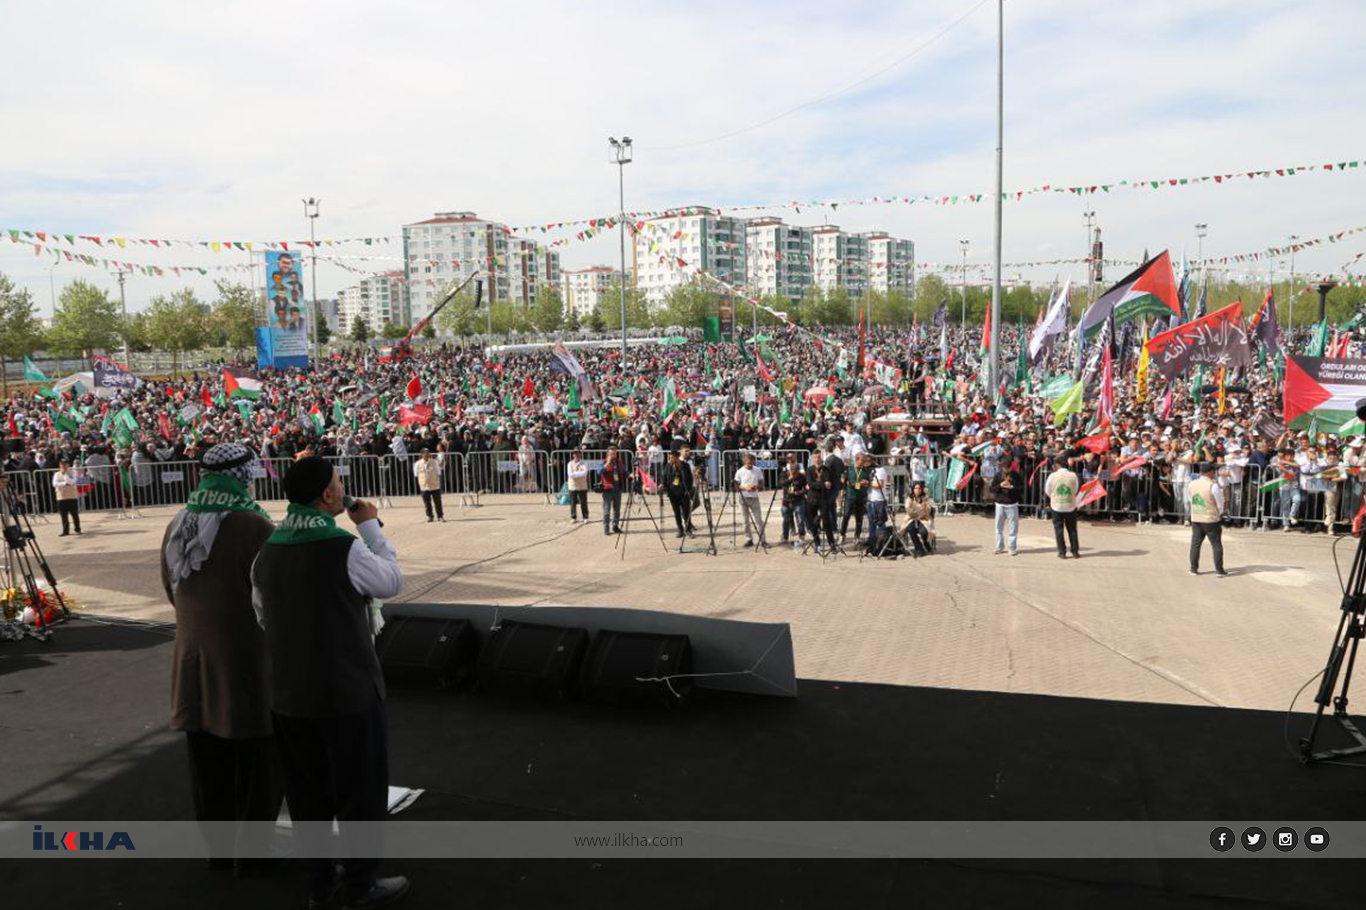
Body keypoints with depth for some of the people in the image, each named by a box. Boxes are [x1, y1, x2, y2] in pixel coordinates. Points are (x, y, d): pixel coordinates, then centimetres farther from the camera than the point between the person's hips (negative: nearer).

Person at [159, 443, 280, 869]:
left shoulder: (176, 527, 2)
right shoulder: (256, 527, -19)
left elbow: (173, 593, 14)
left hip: (194, 662, 6)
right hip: (248, 663, -6)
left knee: (208, 764, 18)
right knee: (258, 764, 10)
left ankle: (218, 848, 31)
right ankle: (252, 849, 19)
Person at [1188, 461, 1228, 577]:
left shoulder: (1191, 484, 1)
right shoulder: (1213, 486, -15)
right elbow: (1220, 504, -7)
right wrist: (1219, 514, 9)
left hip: (1195, 519, 5)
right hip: (1211, 520, -5)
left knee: (1195, 544, 11)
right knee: (1216, 545, 5)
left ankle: (1193, 568, 14)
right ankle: (1219, 570, 7)